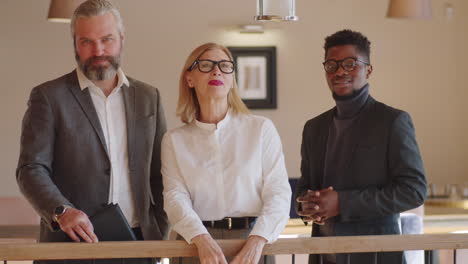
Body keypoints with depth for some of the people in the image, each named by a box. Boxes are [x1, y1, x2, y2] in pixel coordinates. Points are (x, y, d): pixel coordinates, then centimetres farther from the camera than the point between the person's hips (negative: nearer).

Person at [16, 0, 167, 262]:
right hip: (73, 242, -3)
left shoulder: (148, 97, 11)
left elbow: (160, 173, 14)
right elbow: (32, 169, -7)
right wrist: (61, 211, -23)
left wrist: (159, 230, 3)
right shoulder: (49, 97, 0)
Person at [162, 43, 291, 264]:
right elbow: (175, 196, -5)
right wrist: (202, 239, -23)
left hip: (251, 245, 0)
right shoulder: (175, 140, 6)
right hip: (196, 245, 1)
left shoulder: (261, 129, 2)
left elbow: (278, 192, -4)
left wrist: (256, 242, -20)